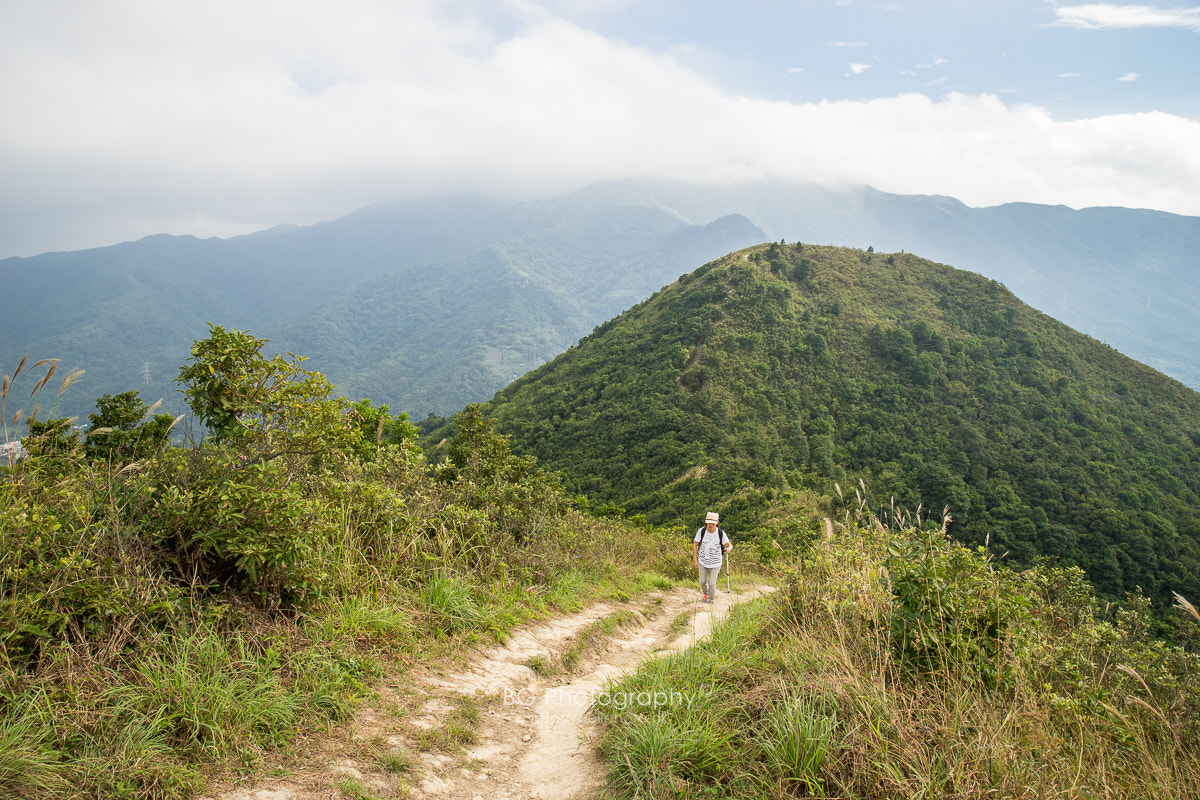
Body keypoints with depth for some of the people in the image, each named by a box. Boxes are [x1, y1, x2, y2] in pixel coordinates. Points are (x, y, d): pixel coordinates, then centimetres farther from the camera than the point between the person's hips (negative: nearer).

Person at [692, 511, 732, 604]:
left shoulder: (721, 533, -18)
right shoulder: (701, 531, -16)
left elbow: (730, 545, -8)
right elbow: (695, 544, -9)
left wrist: (729, 548, -33)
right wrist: (694, 559, -12)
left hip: (716, 562, -2)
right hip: (703, 560, 2)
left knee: (712, 583, -1)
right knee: (703, 581, 14)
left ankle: (711, 600, 22)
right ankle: (706, 594, 46)